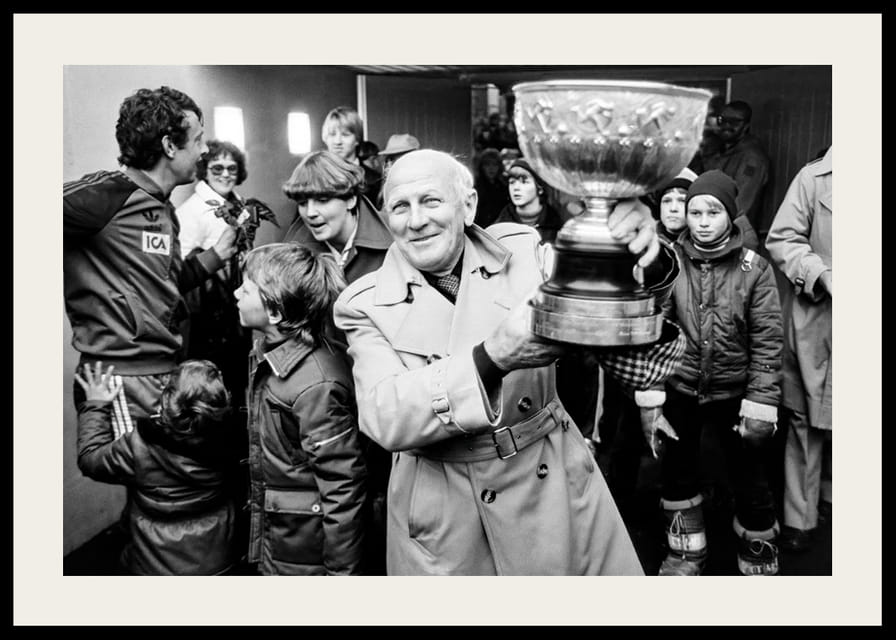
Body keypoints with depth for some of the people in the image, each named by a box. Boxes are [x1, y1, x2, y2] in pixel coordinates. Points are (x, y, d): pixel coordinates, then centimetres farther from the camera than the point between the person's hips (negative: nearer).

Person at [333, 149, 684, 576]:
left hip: (553, 483, 2)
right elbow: (383, 417, -22)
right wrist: (492, 357, -35)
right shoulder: (364, 304, -8)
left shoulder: (521, 250, -3)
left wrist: (645, 260, -36)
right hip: (440, 514, -1)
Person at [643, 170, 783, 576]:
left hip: (735, 392, -1)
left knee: (750, 481, 7)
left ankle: (759, 565, 29)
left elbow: (768, 341, -6)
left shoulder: (754, 269, -7)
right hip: (680, 390, 2)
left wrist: (761, 404, -11)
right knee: (678, 474, 14)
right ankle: (685, 555, 36)